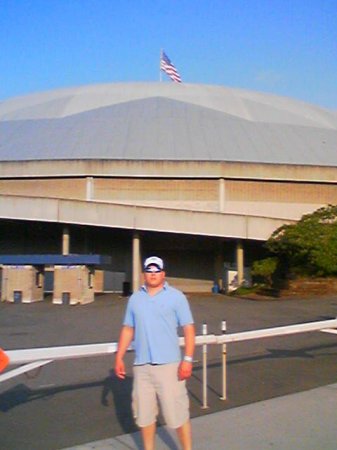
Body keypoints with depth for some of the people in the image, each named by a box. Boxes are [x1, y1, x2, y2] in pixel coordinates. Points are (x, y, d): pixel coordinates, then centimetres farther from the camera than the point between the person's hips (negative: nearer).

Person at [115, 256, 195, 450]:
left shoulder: (176, 296, -1)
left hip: (168, 365, -4)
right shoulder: (135, 298, 10)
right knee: (144, 412, 13)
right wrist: (119, 357, 10)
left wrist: (188, 359, -13)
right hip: (141, 366, 4)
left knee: (177, 412, -1)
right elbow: (128, 329, 15)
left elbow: (189, 329, -5)